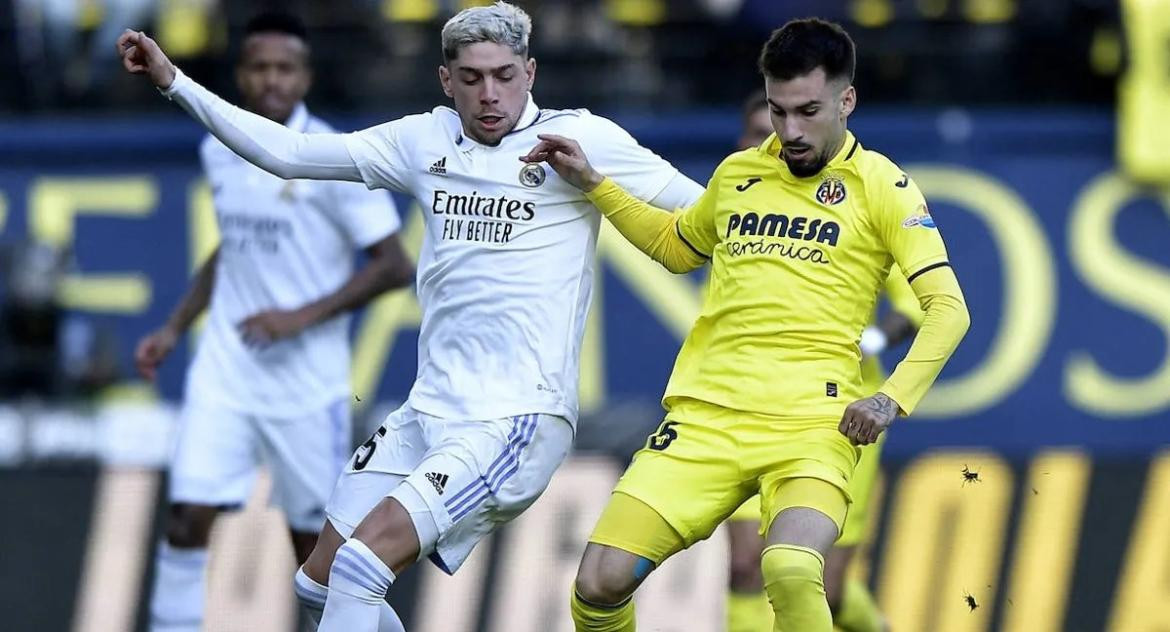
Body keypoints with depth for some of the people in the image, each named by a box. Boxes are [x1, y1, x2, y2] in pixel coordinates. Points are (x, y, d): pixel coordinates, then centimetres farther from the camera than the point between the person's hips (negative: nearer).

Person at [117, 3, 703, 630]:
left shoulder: (579, 139, -6)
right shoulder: (424, 141, 9)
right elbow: (288, 153, 13)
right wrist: (174, 82, 11)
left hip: (518, 420, -7)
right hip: (426, 413, 7)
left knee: (360, 568, -21)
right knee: (319, 581, 11)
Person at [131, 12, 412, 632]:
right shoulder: (220, 152, 6)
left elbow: (394, 266, -11)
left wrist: (303, 316, -19)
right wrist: (174, 329, 17)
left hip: (307, 380, -4)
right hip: (225, 369, 4)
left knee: (314, 540, 4)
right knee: (187, 517, -9)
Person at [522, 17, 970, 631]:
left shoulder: (880, 186, 3)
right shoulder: (738, 174, 16)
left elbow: (947, 307, -2)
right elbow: (677, 246, 37)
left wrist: (892, 399, -16)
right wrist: (592, 184, 26)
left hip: (810, 425, -4)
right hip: (706, 414, 4)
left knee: (791, 571, -35)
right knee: (600, 581, -13)